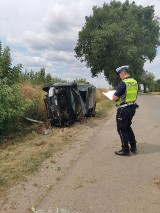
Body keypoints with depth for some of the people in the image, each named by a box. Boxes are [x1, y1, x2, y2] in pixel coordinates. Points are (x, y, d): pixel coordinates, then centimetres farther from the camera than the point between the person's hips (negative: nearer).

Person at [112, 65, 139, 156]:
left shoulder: (123, 83, -18)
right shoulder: (135, 82, 8)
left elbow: (115, 97, -18)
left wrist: (114, 95, 4)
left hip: (124, 109, -8)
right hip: (132, 108, 9)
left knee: (122, 129, 5)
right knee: (128, 127, 22)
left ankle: (125, 150, 14)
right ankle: (133, 147, 29)